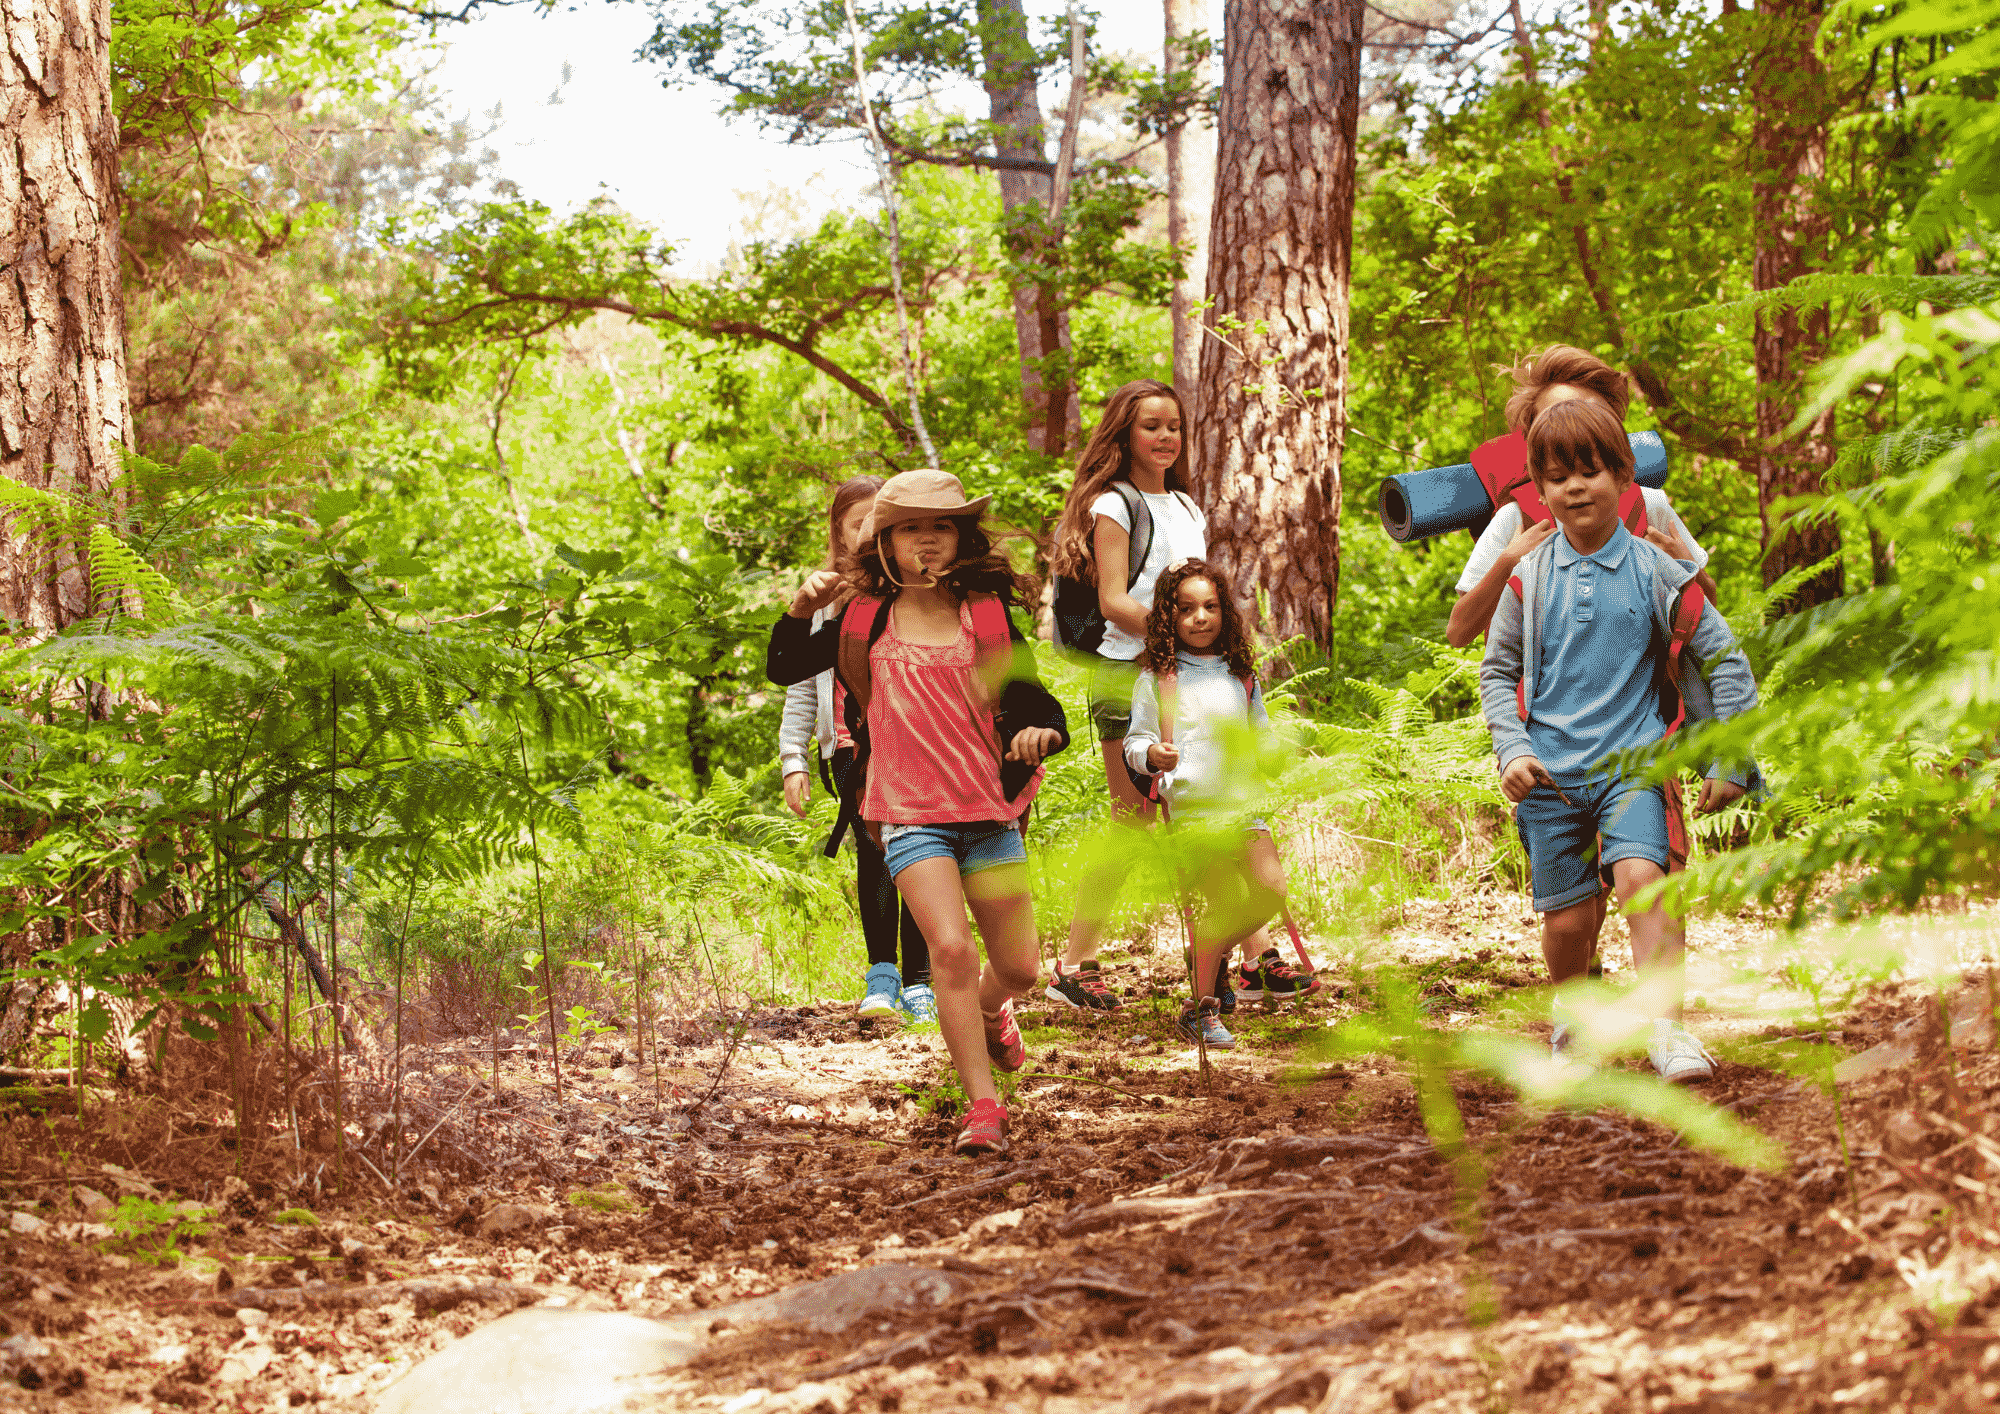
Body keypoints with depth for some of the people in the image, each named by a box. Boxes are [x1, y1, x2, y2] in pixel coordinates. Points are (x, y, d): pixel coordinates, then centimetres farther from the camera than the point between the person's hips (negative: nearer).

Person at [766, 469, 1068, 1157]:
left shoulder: (987, 619, 1)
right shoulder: (864, 622, 3)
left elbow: (1038, 706, 1)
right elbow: (783, 669, 12)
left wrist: (1040, 731, -23)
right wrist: (802, 607, -6)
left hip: (989, 809, 2)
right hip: (910, 814, -1)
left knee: (1020, 967, 8)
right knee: (951, 949, -20)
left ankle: (987, 1010, 46)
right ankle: (983, 1106, -11)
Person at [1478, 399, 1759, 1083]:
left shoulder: (1654, 570, 0)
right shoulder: (1529, 577, 5)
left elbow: (1724, 660, 5)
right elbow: (1497, 671, 15)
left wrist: (1730, 763, 2)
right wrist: (1513, 750, -1)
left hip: (1633, 762, -2)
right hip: (1550, 770, 2)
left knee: (1640, 874, -26)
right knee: (1567, 918, 4)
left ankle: (1667, 1027, -28)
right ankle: (1571, 1024, 32)